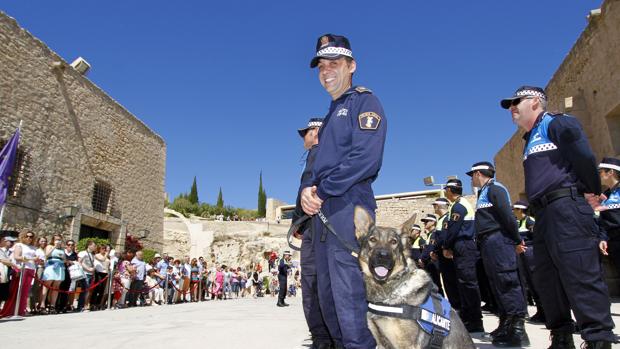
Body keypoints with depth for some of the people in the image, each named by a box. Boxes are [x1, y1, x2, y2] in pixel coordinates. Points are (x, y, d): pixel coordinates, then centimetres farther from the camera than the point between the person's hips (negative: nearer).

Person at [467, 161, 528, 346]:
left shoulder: (495, 188, -7)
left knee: (507, 281, -10)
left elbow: (507, 216, -14)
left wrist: (517, 241, -13)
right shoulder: (484, 192, 22)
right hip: (488, 242, 10)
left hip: (498, 240, -10)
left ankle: (518, 329, -9)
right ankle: (506, 325, 19)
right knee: (497, 284, 11)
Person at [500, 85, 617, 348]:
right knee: (546, 276, 9)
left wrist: (591, 191, -6)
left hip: (566, 206, -9)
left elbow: (583, 155, -14)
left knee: (579, 273, -12)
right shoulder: (530, 140, 26)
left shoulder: (556, 123, -1)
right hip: (544, 214, 10)